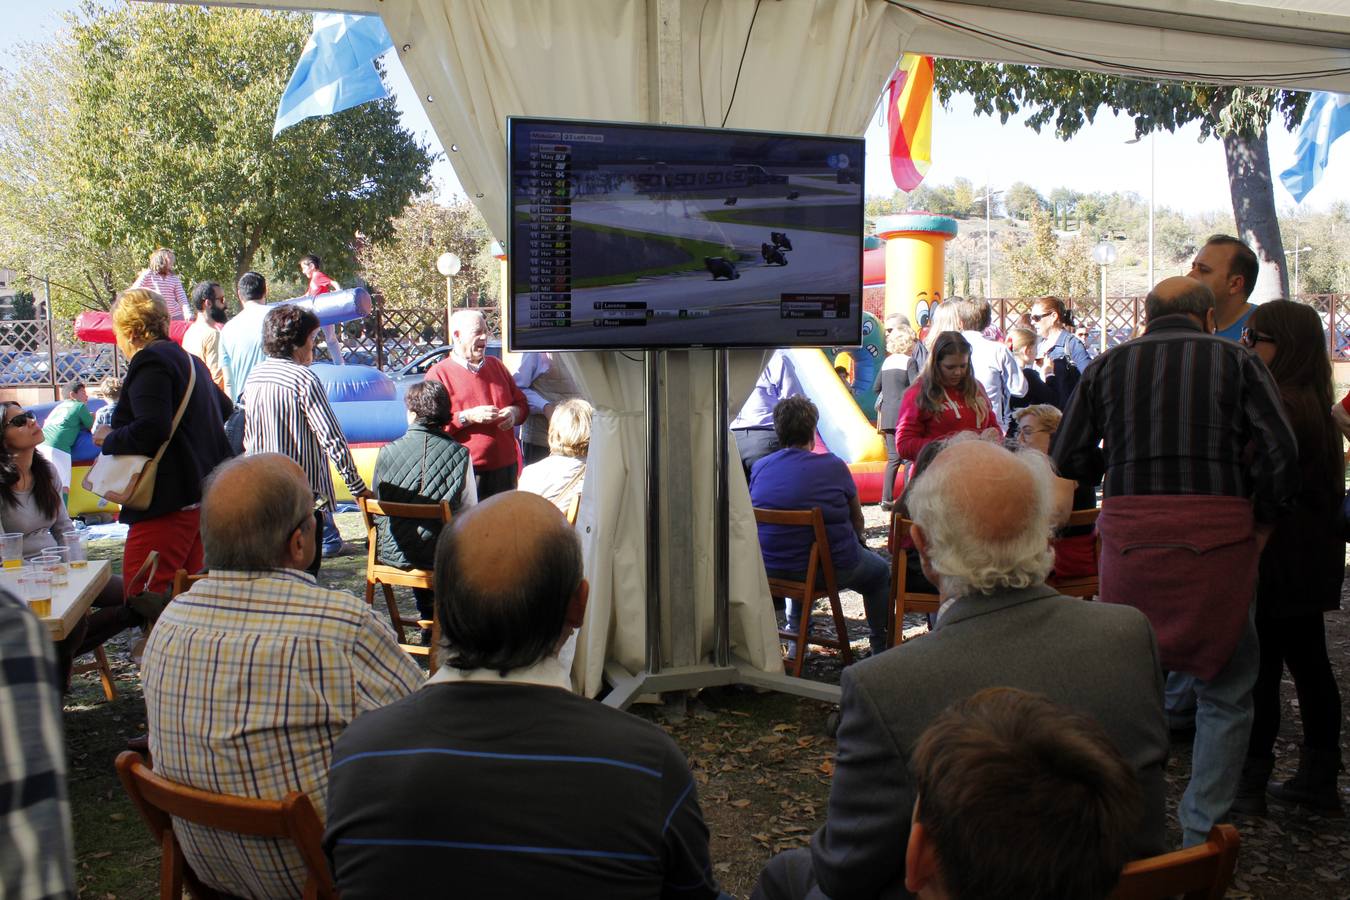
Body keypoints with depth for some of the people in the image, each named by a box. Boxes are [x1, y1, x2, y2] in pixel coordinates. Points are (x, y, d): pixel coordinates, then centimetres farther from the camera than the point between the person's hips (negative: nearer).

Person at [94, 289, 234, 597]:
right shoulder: (188, 360, 18)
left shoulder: (149, 361, -12)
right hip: (205, 491, 10)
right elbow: (224, 408, 32)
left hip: (170, 498, -10)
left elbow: (152, 429, -24)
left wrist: (110, 439, -8)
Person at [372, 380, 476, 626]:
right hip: (440, 555, -2)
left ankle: (428, 620, 40)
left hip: (392, 552, 2)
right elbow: (469, 511, -7)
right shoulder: (459, 454, -13)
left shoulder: (388, 452, -9)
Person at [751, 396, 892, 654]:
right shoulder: (833, 466, -12)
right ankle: (881, 650, 31)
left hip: (769, 570, 4)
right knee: (881, 572, 25)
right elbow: (857, 520, 1)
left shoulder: (759, 468, -2)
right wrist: (858, 542, 25)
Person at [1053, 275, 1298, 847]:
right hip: (1218, 535, -2)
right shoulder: (1237, 361, 4)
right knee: (1225, 692, 11)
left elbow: (1068, 459, 8)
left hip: (1128, 535, 2)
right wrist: (1263, 523, 9)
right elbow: (1279, 453, -5)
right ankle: (1201, 834, 11)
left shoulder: (1108, 366, 9)